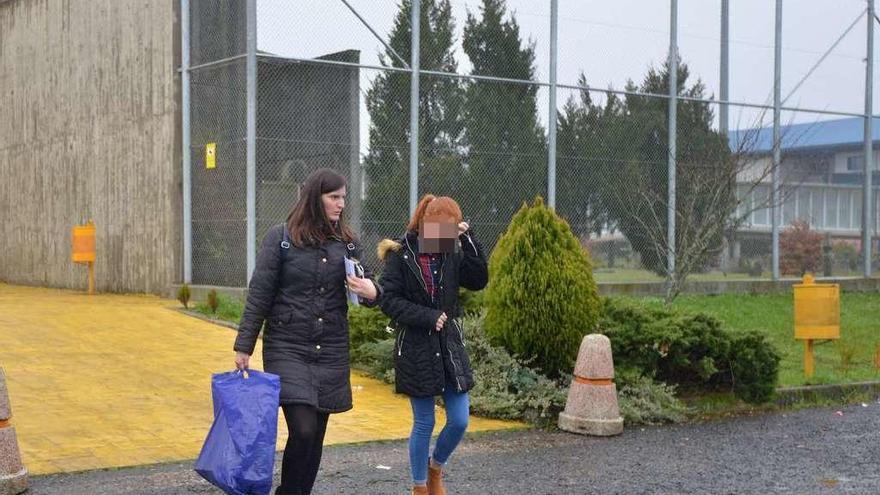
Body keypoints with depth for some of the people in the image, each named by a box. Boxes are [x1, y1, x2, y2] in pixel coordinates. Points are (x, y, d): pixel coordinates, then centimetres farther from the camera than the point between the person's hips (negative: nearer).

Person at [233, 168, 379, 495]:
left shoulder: (347, 242, 7)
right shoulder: (281, 238, -4)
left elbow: (365, 285, 13)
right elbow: (259, 296, -3)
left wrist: (372, 293, -12)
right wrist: (244, 346, -5)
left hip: (331, 354, 4)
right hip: (288, 350, -4)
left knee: (316, 436, 7)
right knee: (303, 430, -14)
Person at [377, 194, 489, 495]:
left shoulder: (451, 253, 3)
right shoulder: (401, 255, -9)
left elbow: (479, 280, -6)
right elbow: (389, 300, -12)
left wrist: (467, 239, -12)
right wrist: (428, 317, -18)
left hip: (450, 345, 4)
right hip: (416, 348, -4)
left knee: (459, 420, 3)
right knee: (424, 423, 4)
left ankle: (435, 469, 30)